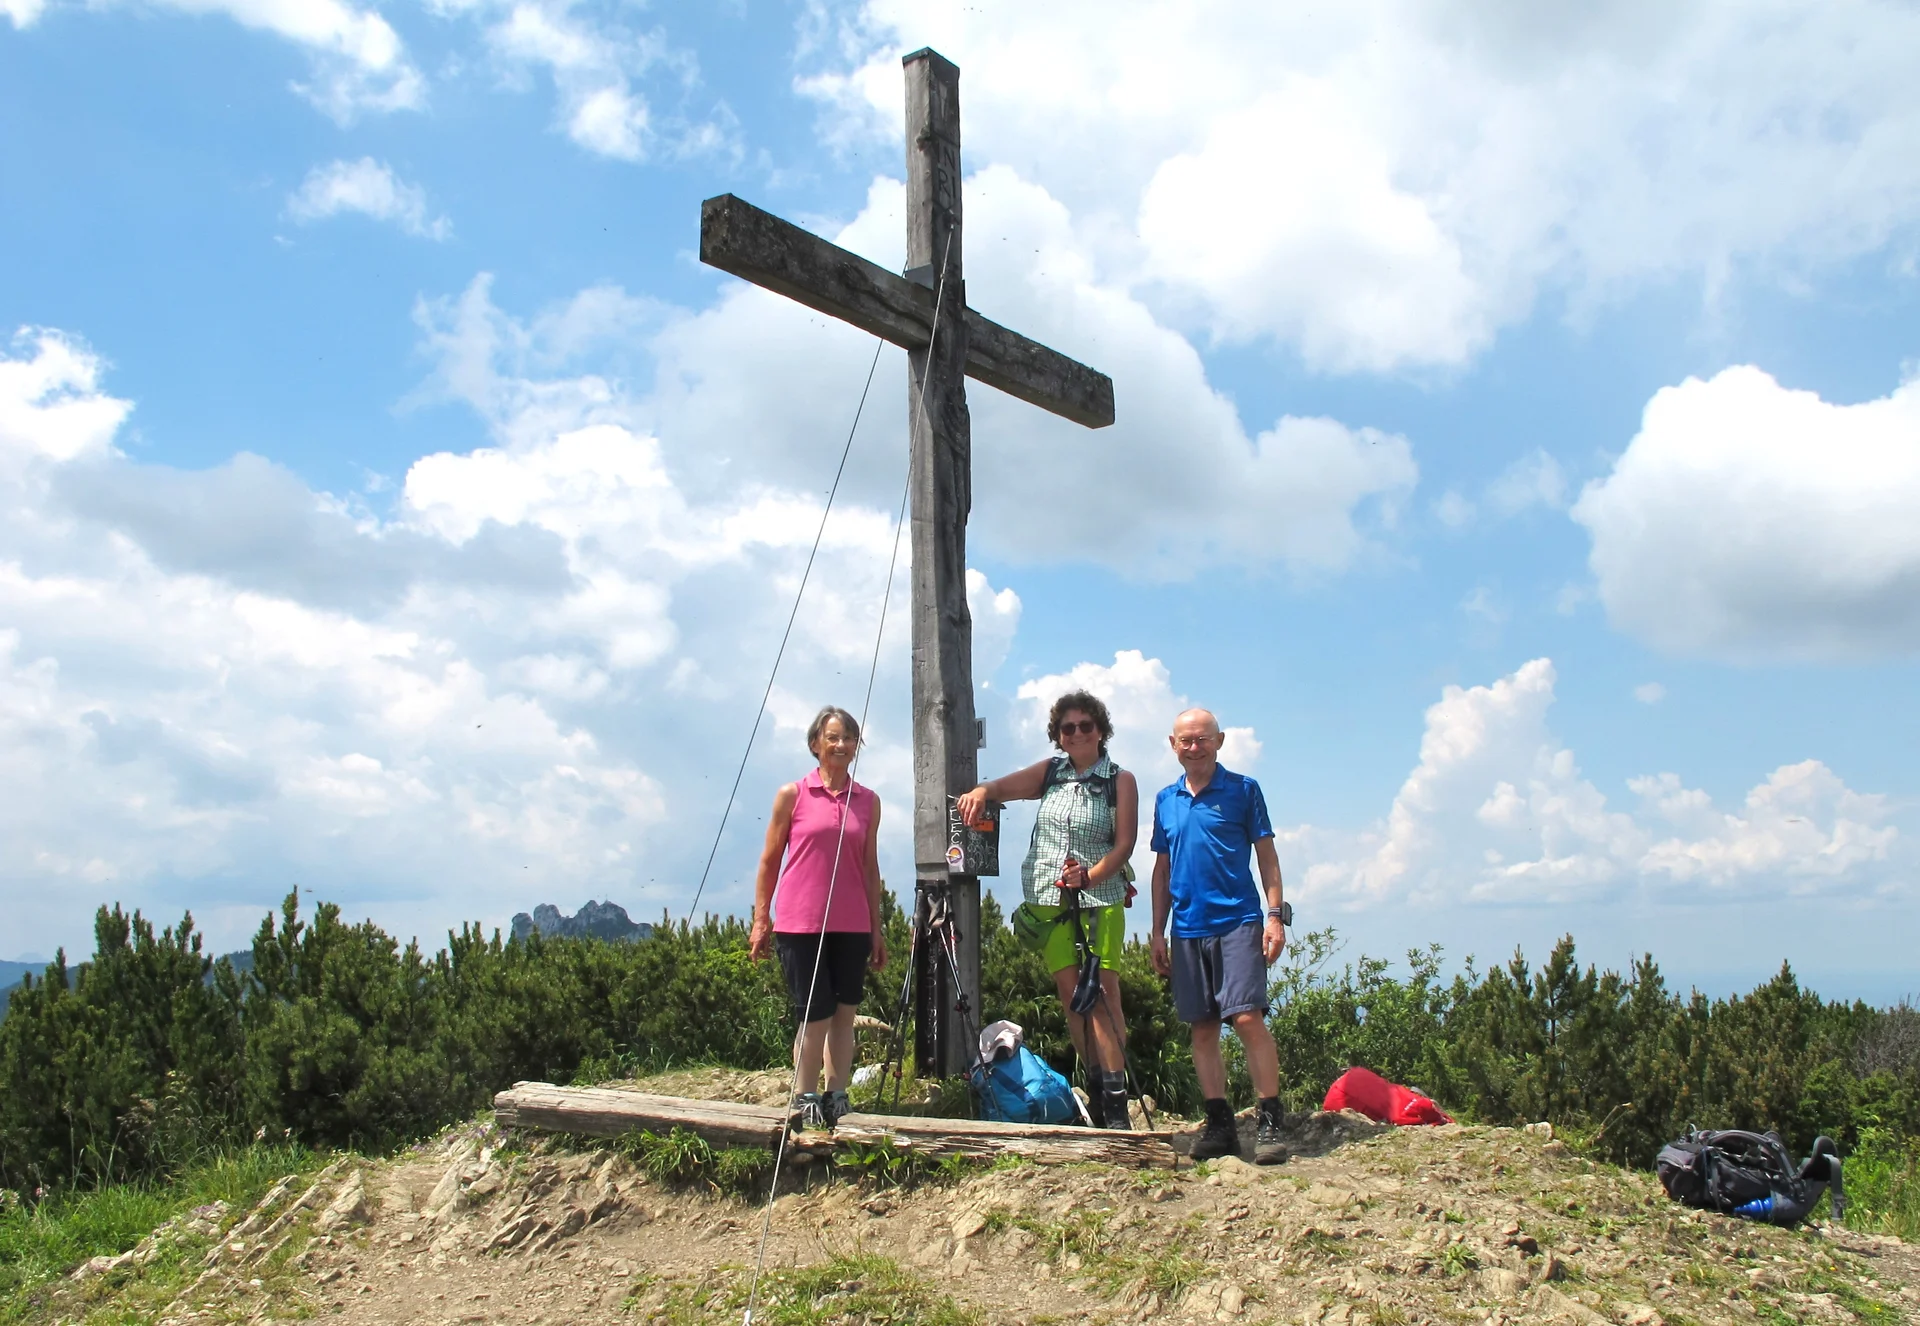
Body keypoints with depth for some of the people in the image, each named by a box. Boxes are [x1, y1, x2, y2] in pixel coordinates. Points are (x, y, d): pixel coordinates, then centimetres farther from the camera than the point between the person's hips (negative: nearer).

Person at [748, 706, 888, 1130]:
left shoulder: (868, 801, 9)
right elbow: (769, 861, 4)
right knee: (815, 1015, -1)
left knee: (844, 1013, 7)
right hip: (800, 922, -3)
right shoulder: (792, 795, 1)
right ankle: (804, 1102, 14)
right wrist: (760, 920, 1)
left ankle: (836, 1100, 17)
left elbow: (870, 868, 13)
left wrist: (876, 930, 12)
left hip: (851, 926, 3)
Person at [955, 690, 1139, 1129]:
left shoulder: (1120, 780, 2)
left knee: (1103, 989, -11)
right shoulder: (1050, 772, 12)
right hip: (1048, 896, 3)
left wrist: (1089, 876, -18)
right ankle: (1095, 1085, 10)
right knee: (1070, 991, 2)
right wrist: (981, 791, -23)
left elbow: (1124, 843, -4)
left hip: (1100, 896, -3)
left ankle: (1116, 1096, -9)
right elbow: (1006, 785, -1)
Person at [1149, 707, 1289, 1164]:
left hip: (1238, 922, -4)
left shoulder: (1242, 789, 2)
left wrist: (1275, 916, -7)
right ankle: (1220, 1125, 13)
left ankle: (1270, 1123, -4)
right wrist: (1157, 932, 14)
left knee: (1247, 1018, -12)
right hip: (1187, 929, 4)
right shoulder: (1166, 799, 13)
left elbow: (1267, 855, 2)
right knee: (1202, 1028, 5)